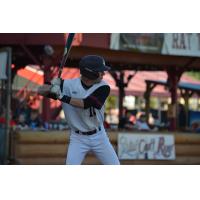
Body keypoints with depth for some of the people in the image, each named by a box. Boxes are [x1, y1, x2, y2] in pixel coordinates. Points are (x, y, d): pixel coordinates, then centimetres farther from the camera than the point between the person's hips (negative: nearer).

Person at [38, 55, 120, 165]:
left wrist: (63, 97, -32)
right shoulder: (68, 85, -15)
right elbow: (40, 91, -14)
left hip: (98, 137, 1)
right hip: (78, 138, -1)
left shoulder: (103, 87, -15)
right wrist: (53, 87, -35)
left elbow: (85, 103, -28)